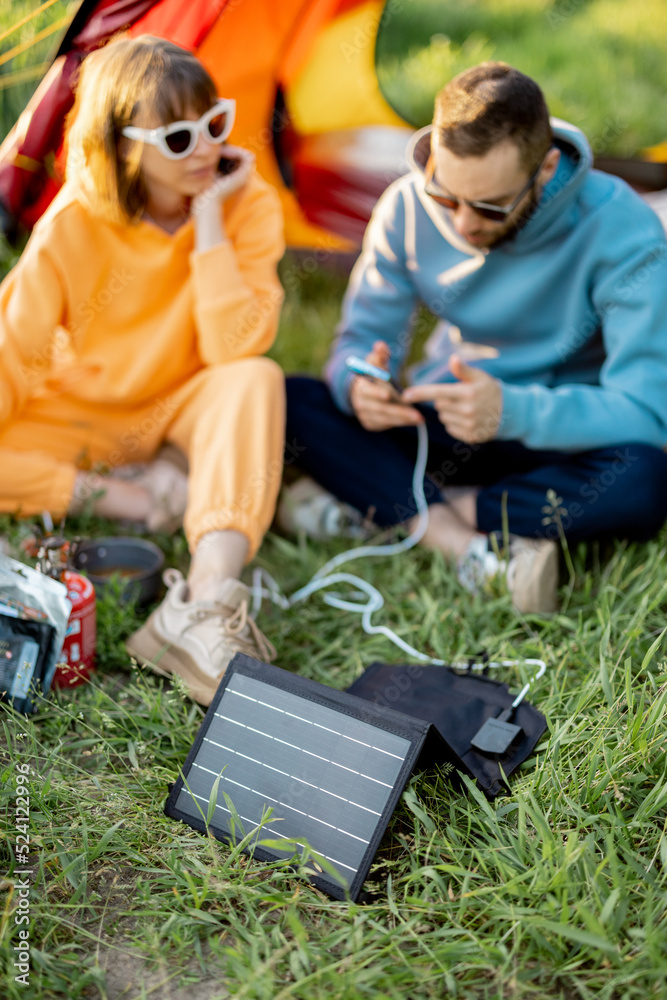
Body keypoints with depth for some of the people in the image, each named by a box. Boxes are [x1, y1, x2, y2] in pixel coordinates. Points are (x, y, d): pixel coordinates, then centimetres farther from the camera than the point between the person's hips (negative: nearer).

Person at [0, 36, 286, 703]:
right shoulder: (72, 229, -19)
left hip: (184, 404, 1)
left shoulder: (246, 203, -15)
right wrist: (104, 494, -27)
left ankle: (204, 607, -46)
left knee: (256, 378, -35)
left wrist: (209, 220, -30)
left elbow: (235, 347, -26)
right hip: (84, 416, 0)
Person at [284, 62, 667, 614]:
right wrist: (358, 385, -31)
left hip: (558, 445, -3)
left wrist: (514, 412, -42)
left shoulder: (620, 231, -22)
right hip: (441, 429, 3)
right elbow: (361, 340, -5)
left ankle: (383, 508, -23)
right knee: (285, 400, -20)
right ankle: (482, 555, -30)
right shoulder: (408, 207, -11)